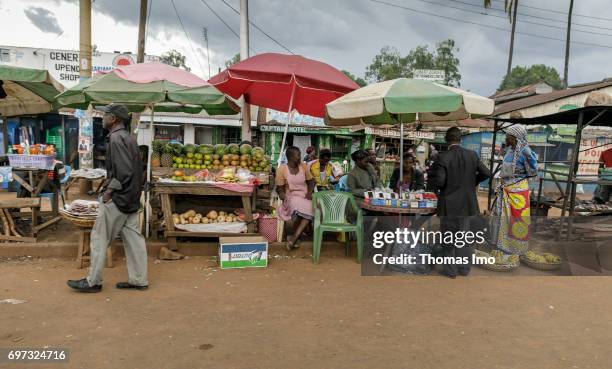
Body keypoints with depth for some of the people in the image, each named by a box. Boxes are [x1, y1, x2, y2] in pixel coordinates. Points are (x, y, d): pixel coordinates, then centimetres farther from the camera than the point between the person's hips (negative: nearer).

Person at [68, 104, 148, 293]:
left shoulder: (116, 138, -15)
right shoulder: (128, 137, 13)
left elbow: (124, 171, -24)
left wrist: (110, 190, -16)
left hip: (118, 198, -9)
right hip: (131, 198, 9)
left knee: (99, 237, 2)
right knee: (132, 237, 10)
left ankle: (93, 281, 11)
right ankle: (139, 280, 15)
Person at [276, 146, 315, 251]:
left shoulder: (303, 166, 5)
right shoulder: (282, 169, -4)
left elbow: (311, 181, 14)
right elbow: (280, 188, 0)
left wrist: (309, 192, -4)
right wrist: (282, 195, -22)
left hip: (304, 195, 3)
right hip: (291, 196, -3)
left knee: (309, 210, -30)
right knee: (299, 208, -36)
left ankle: (294, 238, -26)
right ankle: (296, 238, -16)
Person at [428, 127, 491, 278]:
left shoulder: (443, 157, -18)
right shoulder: (472, 155, -3)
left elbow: (439, 181, -22)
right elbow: (486, 173, 2)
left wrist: (430, 183, -1)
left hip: (449, 204, -4)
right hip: (466, 203, 4)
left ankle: (451, 270, 17)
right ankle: (464, 268, 27)